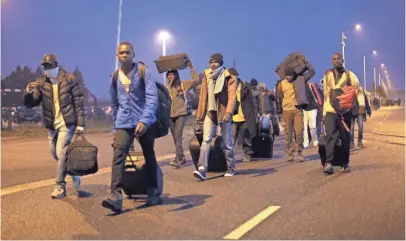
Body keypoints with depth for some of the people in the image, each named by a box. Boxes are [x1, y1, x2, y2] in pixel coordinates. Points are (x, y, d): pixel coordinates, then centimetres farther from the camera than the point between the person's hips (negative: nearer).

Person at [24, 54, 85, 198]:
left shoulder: (69, 80, -7)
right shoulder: (41, 83, 4)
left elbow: (79, 103, -6)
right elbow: (30, 104, 0)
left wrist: (80, 124, -11)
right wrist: (29, 92, -21)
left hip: (67, 123, -5)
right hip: (52, 125, 5)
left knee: (61, 153, -10)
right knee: (55, 154, 12)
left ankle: (60, 186, -1)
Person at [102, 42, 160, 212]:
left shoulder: (142, 71, -4)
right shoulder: (115, 77, 9)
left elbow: (152, 96, -15)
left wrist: (144, 120, -28)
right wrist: (114, 129, 17)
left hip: (145, 121, -2)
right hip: (123, 123, 3)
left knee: (149, 157, 10)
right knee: (118, 156, -16)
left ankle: (153, 192, 25)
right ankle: (116, 196, -25)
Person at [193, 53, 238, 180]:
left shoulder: (230, 77, -4)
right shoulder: (207, 76, 8)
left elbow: (232, 96, -14)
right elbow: (203, 95, 9)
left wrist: (229, 112, -27)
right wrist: (200, 113, 9)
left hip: (223, 112, -3)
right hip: (210, 112, 3)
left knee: (227, 142, 8)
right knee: (206, 140, -11)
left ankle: (231, 168, 24)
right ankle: (202, 169, -18)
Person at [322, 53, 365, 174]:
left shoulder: (350, 75, 1)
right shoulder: (327, 75, 10)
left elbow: (358, 90, -6)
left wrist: (361, 104, -24)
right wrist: (324, 112, 12)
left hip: (345, 112, -1)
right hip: (330, 111, 1)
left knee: (345, 138, 5)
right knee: (330, 136, -15)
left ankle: (345, 164, 18)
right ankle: (328, 163, -20)